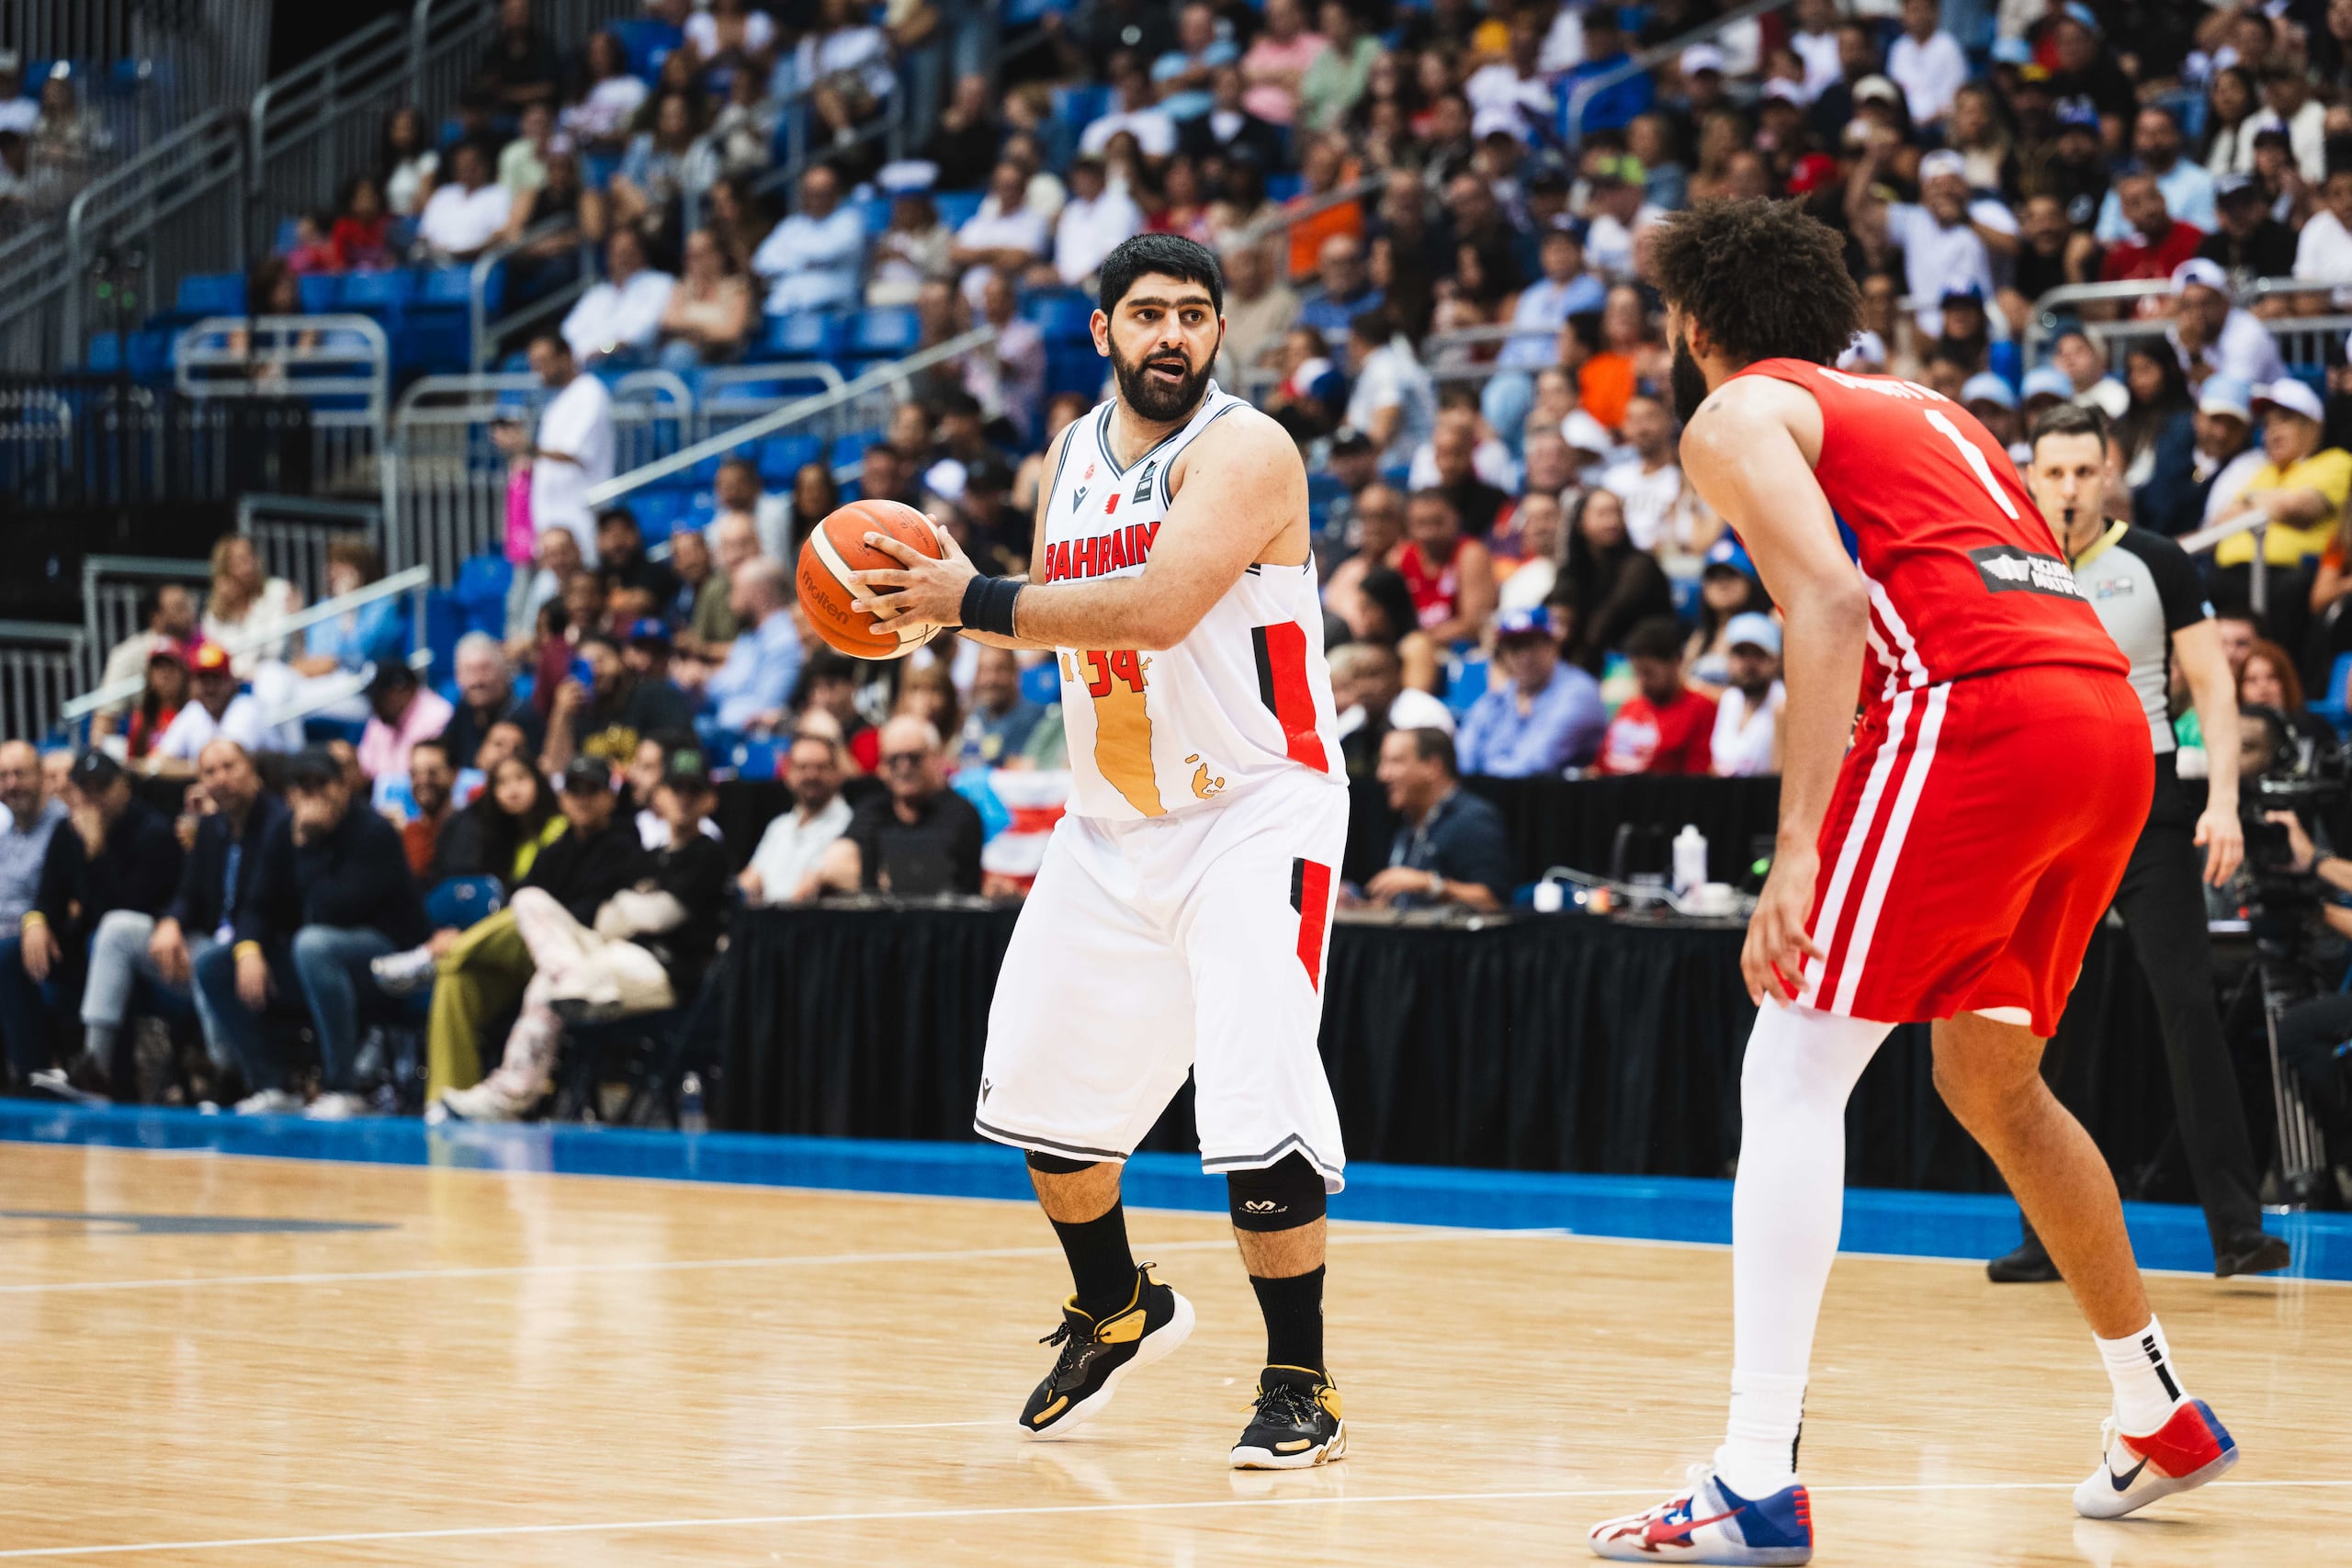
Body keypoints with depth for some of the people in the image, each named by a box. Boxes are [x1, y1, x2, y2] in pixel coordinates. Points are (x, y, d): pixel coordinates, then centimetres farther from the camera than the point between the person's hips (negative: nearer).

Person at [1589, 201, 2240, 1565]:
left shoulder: (1739, 416, 8)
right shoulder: (1923, 408, 32)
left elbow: (1832, 602, -10)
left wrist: (1798, 854, -17)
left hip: (1973, 711, -8)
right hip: (2111, 723, 8)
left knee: (1791, 1078, -6)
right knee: (1991, 1080, 25)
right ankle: (2163, 1415, 33)